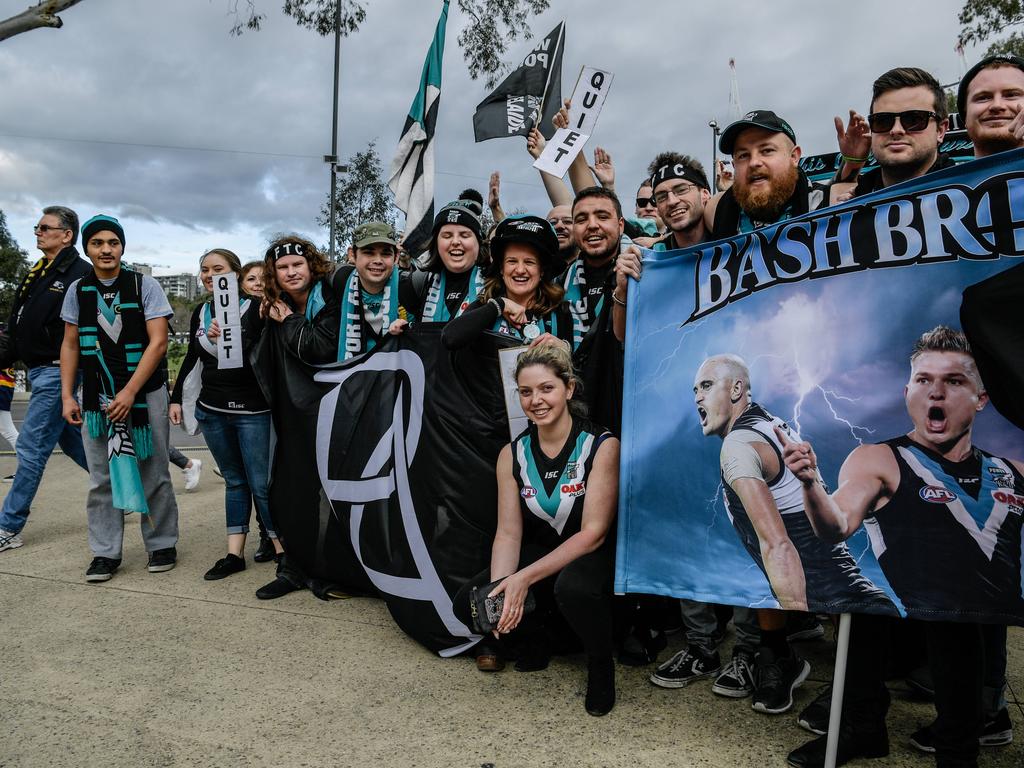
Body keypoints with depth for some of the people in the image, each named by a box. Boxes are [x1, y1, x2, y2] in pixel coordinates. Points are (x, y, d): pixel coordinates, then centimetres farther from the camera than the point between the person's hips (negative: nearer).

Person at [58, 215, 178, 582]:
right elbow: (70, 345, 12)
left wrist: (130, 392, -15)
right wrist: (67, 396, 4)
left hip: (144, 392, -3)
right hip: (96, 397, 3)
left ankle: (161, 544, 16)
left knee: (152, 474, 3)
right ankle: (105, 552, 14)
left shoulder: (145, 286, -3)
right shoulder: (78, 290, 8)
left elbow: (158, 343, -9)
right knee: (101, 477, 5)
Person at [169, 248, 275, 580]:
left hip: (251, 411, -5)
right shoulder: (201, 312, 9)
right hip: (211, 410, 5)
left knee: (261, 484, -5)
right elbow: (192, 357, 17)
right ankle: (235, 553, 16)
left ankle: (283, 551, 5)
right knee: (234, 481, 12)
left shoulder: (253, 309, -7)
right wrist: (176, 398, 15)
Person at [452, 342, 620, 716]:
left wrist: (524, 578, -26)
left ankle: (601, 664, -5)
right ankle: (537, 638, 16)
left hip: (595, 557, -5)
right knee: (469, 603, -15)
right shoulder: (513, 455, -2)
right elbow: (508, 532, -5)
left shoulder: (602, 446, -17)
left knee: (572, 587, -38)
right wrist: (500, 590, -24)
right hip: (543, 553, 5)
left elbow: (593, 533, -20)